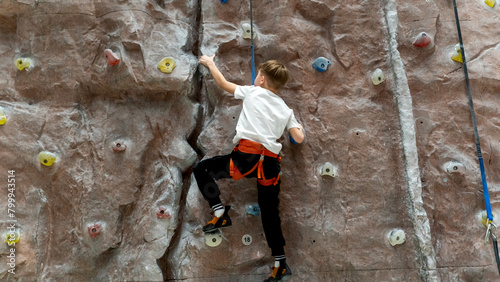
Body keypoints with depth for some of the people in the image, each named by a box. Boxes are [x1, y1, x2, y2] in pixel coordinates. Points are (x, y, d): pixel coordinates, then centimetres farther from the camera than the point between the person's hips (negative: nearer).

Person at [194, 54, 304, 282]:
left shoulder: (253, 92, 10)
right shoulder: (286, 109, 19)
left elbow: (224, 84, 21)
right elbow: (299, 138, 13)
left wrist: (210, 64, 37)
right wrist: (298, 125, 36)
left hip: (246, 156, -5)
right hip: (271, 163, 5)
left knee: (201, 169, 14)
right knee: (270, 213, 18)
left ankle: (220, 214, 4)